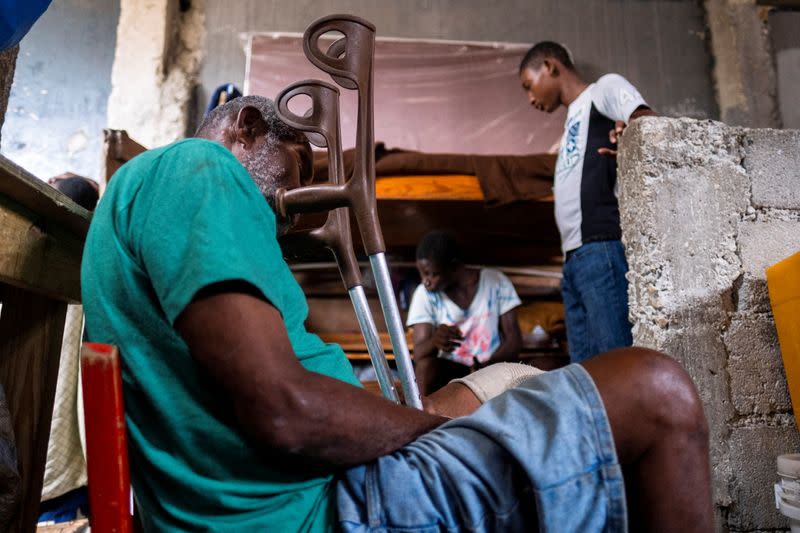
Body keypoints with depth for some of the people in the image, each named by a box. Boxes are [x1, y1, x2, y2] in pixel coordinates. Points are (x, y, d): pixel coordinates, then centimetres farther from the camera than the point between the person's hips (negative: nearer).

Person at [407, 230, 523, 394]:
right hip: (450, 373, -1)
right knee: (426, 366, -33)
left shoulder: (495, 282, -4)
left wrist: (490, 365, -24)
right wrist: (435, 341, -38)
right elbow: (419, 355, -14)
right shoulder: (425, 294, -7)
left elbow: (514, 339, -4)